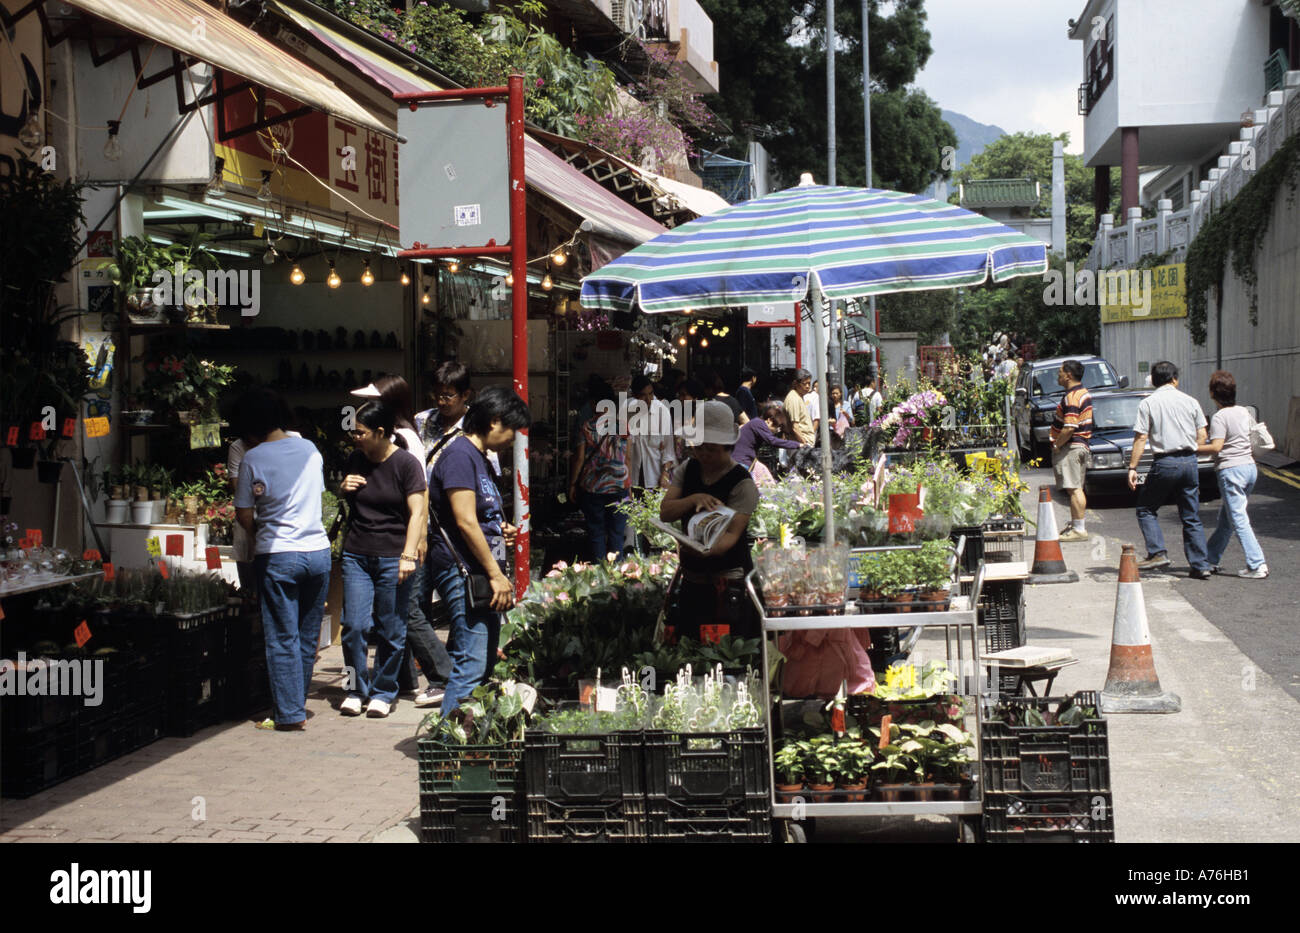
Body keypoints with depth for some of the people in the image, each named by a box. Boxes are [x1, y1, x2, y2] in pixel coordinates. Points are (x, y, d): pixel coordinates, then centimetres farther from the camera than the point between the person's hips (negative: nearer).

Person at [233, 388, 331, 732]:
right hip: (318, 550, 4)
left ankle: (289, 713, 3)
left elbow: (243, 514, -3)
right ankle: (297, 704, 22)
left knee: (282, 638, 2)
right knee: (308, 637, 12)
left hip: (278, 555, -4)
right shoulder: (309, 449, 6)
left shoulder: (252, 459, -7)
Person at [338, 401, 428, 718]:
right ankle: (356, 689, 12)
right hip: (356, 555, 4)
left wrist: (409, 555, -20)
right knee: (354, 626, -3)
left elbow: (417, 511, -11)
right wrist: (345, 489, 3)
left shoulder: (406, 464, -6)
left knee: (391, 631, 2)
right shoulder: (356, 460, 11)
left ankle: (382, 692, 15)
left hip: (393, 558, -4)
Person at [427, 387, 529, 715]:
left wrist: (502, 531, 11)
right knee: (471, 665, -14)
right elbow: (465, 522, -18)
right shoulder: (459, 455, -11)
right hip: (464, 573, -11)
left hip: (484, 575, 11)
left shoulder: (480, 459, 21)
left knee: (486, 664, 11)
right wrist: (497, 575, -18)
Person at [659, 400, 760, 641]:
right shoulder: (687, 470, 6)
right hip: (691, 577, 5)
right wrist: (694, 499, -23)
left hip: (729, 578, -5)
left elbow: (732, 533, -18)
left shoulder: (743, 483, -10)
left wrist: (708, 549, -39)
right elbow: (665, 513, -4)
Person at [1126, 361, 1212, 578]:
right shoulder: (1190, 401, 8)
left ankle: (1158, 553, -4)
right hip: (1189, 462, 4)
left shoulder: (1147, 403, -2)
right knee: (1192, 517, 10)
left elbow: (1141, 439, -7)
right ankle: (1201, 565, 7)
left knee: (1145, 510, 10)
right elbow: (1202, 436, 8)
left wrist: (1132, 467, -4)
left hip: (1164, 463, -4)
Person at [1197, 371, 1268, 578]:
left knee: (1238, 519, -6)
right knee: (1226, 518, 17)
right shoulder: (1243, 412, 11)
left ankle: (1257, 565, -10)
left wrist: (1192, 448, -13)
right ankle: (1210, 560, 26)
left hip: (1231, 469, -9)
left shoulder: (1220, 417, -13)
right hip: (1250, 467, 9)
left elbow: (1216, 447, -21)